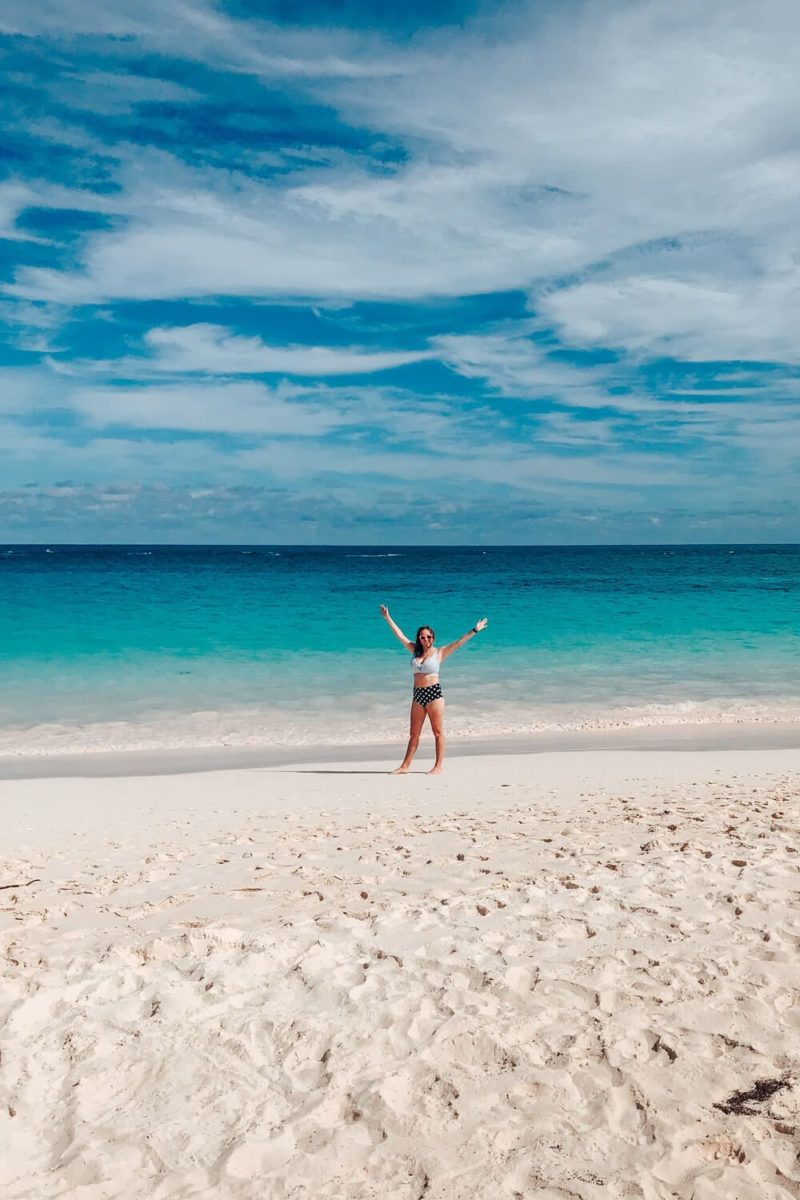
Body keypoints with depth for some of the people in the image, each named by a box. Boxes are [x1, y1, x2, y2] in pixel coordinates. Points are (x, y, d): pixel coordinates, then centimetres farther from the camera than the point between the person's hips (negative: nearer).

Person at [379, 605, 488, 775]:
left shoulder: (439, 652, -1)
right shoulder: (415, 651, 10)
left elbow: (458, 643, -8)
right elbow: (400, 635, 14)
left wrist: (474, 630, -17)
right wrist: (387, 618, 16)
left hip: (434, 693, -5)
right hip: (418, 695, 5)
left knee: (438, 732, 1)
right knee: (414, 733, 8)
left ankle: (438, 766, 4)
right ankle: (405, 766, 10)